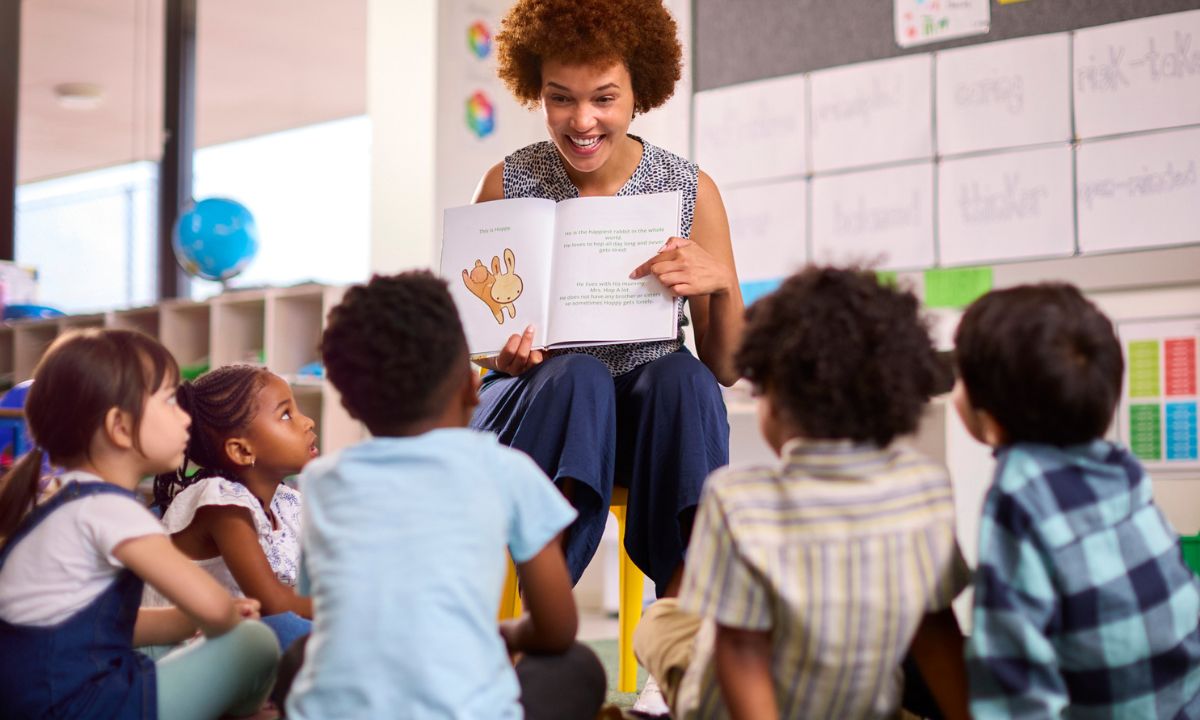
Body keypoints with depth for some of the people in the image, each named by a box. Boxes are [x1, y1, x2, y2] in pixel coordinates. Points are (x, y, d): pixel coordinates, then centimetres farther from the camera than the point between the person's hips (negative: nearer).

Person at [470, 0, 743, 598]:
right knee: (578, 375, -32)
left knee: (682, 375, -30)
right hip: (533, 406, -1)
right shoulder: (509, 184, -3)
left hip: (649, 416, 1)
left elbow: (725, 370, 0)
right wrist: (505, 356, -19)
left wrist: (720, 285, -21)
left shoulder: (691, 191, -2)